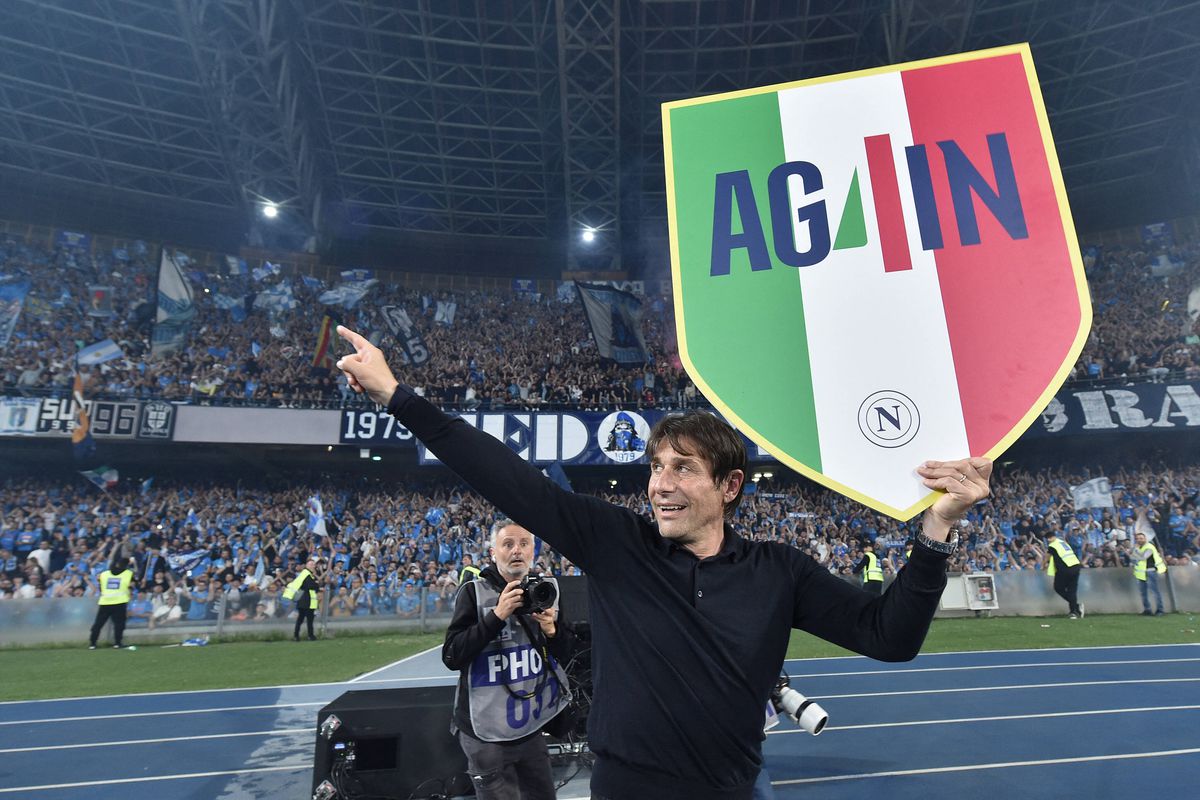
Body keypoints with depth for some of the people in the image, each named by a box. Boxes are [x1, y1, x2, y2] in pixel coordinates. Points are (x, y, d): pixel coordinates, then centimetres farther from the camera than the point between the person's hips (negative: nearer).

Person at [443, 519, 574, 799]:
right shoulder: (474, 592, -9)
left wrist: (552, 631, -14)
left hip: (531, 727, 5)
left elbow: (564, 657, 8)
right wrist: (497, 615, -24)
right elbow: (452, 657, -16)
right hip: (488, 732, -4)